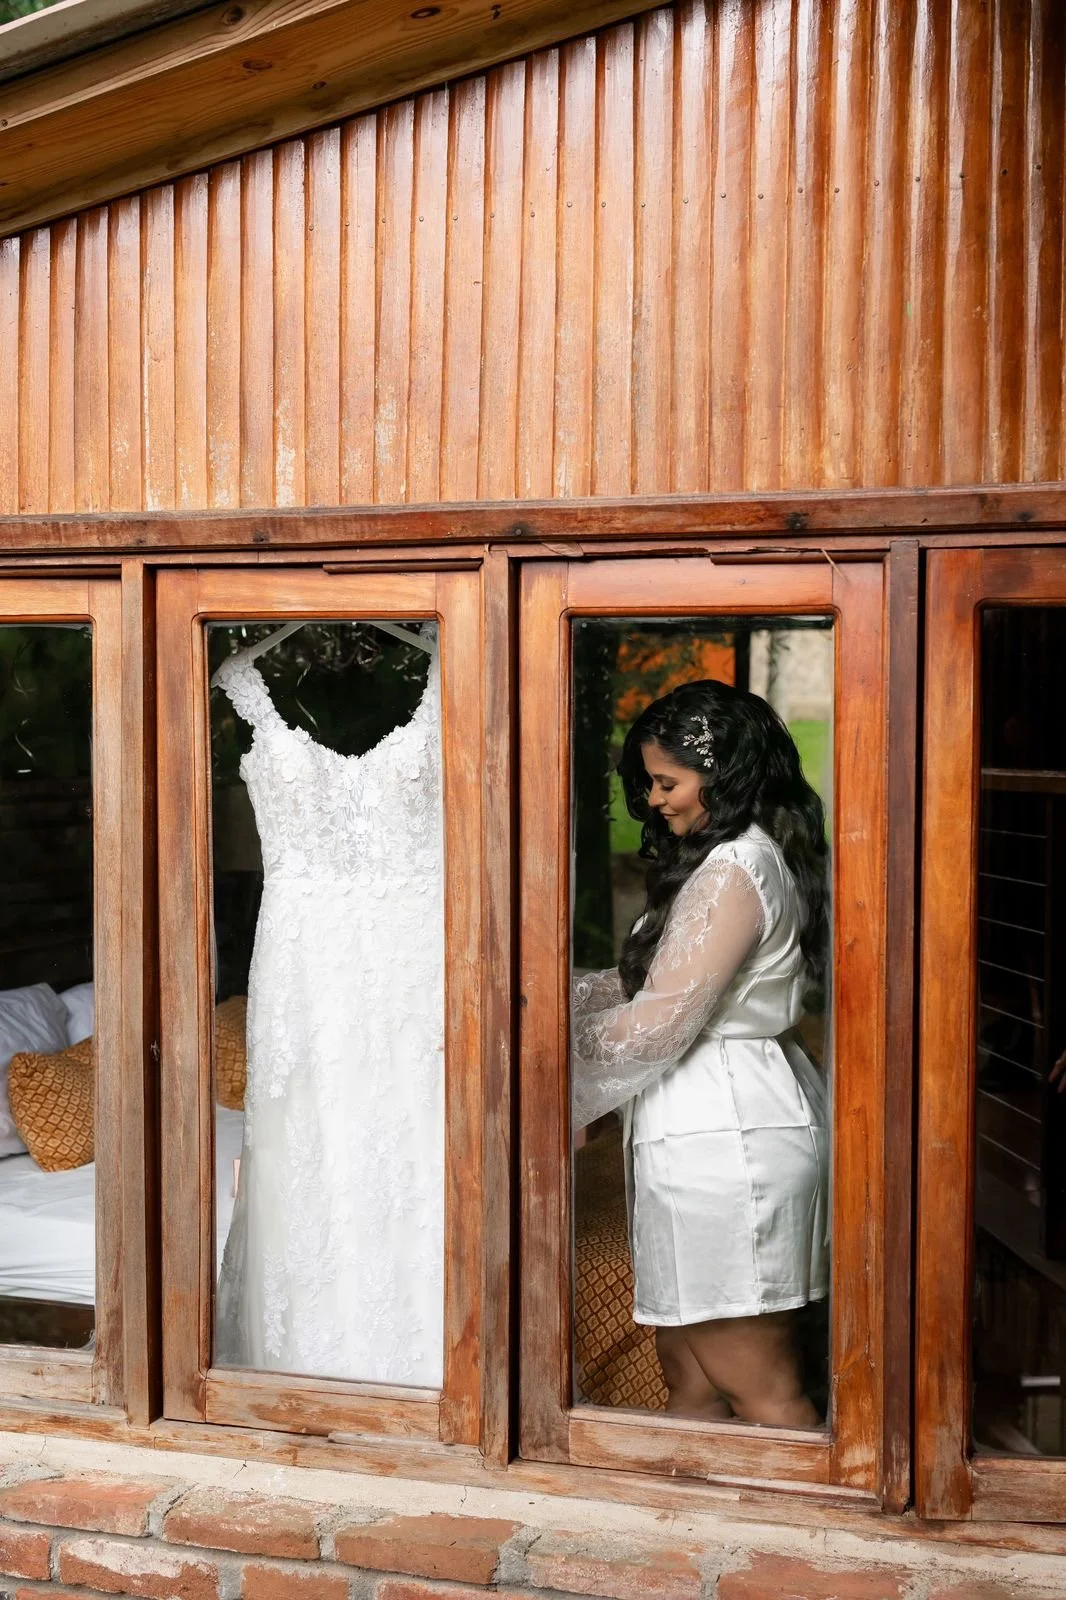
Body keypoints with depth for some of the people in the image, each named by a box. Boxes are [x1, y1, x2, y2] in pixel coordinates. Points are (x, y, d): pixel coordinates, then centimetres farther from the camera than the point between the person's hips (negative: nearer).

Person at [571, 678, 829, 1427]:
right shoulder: (752, 856, 16)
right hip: (718, 1125, 10)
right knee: (687, 1369, 17)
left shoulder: (735, 869, -16)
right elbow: (660, 982, 15)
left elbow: (662, 1022, -19)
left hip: (720, 1135, -10)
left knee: (760, 1390, 0)